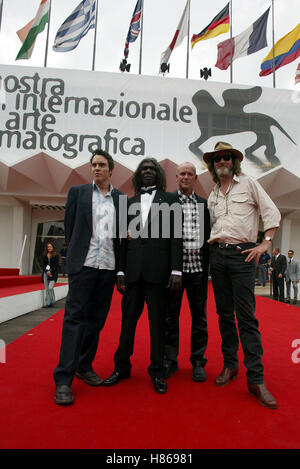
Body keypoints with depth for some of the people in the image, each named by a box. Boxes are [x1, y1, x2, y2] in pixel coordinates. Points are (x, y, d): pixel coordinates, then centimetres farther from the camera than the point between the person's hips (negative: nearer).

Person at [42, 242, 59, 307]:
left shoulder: (55, 256, -1)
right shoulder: (44, 256, 10)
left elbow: (56, 265, -5)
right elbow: (43, 265, 6)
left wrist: (51, 271, -16)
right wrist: (46, 271, -9)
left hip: (53, 274, -4)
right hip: (46, 273, 4)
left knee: (50, 287, -14)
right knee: (46, 289, 5)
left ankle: (52, 301, 6)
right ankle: (47, 303, 11)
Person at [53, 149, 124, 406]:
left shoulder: (121, 198, 10)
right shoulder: (77, 192, 7)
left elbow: (124, 232, 12)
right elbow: (69, 227, 8)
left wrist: (121, 265, 4)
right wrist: (78, 252, 5)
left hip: (109, 266, 3)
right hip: (83, 264, -2)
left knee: (96, 319, 10)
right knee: (75, 317, -4)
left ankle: (84, 366, 26)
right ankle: (63, 379, 2)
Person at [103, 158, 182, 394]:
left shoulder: (169, 199, 6)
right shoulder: (130, 202, 15)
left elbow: (176, 235, -1)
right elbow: (125, 237, 12)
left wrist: (176, 269, -9)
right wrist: (121, 269, 6)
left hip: (157, 269, -3)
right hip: (133, 269, 3)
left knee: (157, 320, 5)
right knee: (128, 318, 9)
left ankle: (157, 370, 19)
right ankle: (122, 366, 24)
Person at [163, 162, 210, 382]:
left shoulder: (204, 204, 12)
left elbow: (208, 235, 12)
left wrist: (208, 263, 3)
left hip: (198, 266, 2)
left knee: (199, 316, 8)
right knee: (170, 316, 7)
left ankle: (198, 361, 22)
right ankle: (170, 360, 22)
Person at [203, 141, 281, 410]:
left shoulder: (248, 184, 5)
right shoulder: (212, 196, 17)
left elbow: (271, 212, 1)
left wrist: (266, 243, -8)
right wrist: (211, 243, 7)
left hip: (242, 254, -4)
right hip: (217, 254, 5)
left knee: (246, 316, -9)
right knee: (225, 314, 9)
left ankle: (256, 378, -1)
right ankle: (230, 365, 22)